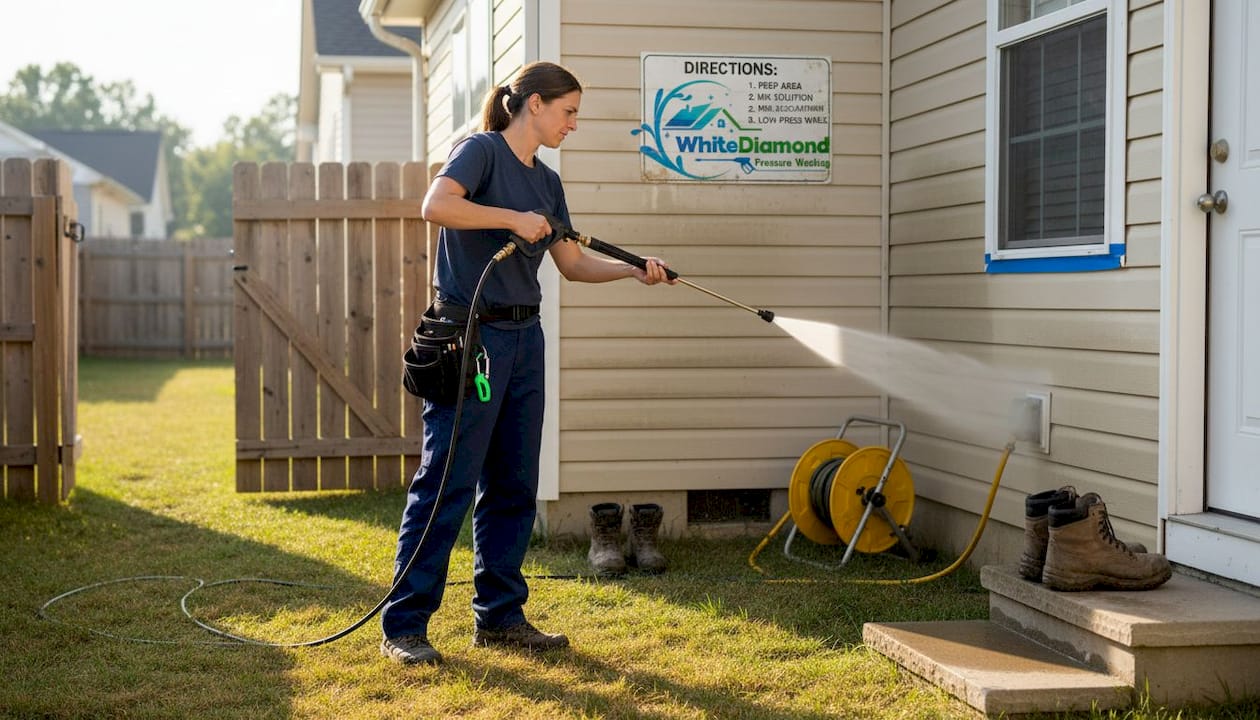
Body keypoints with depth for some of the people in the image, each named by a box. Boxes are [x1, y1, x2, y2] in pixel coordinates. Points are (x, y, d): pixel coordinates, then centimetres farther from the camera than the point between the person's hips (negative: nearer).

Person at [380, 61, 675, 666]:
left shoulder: (547, 182, 16)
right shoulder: (481, 150, -6)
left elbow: (572, 264, 17)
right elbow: (436, 205, -24)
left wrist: (634, 270, 5)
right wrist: (514, 218, -22)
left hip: (524, 338, 8)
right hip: (468, 337, -8)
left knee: (514, 484, 10)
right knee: (446, 482, -7)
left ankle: (499, 615, 20)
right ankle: (403, 625, 0)